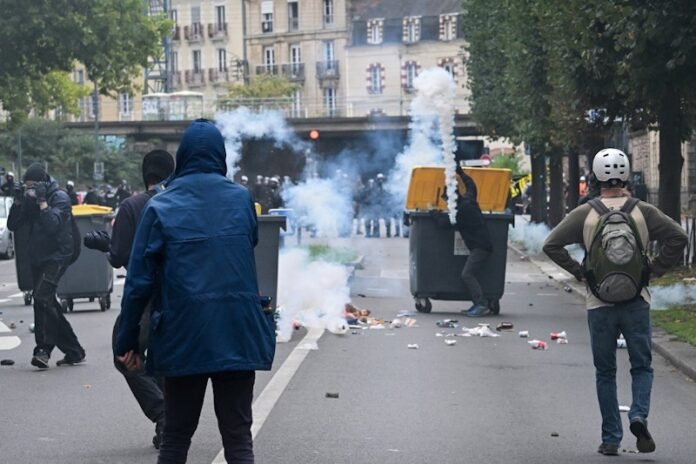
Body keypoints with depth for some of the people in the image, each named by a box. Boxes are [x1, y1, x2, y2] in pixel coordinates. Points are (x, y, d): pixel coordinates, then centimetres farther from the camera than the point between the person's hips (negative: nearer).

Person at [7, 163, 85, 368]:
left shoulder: (60, 197, -7)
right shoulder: (29, 199, 10)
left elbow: (53, 224, -22)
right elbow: (12, 225, 4)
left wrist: (42, 201, -21)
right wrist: (18, 201, -7)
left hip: (57, 256, -8)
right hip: (37, 257, 8)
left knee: (42, 298, -23)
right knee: (49, 305, 8)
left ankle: (43, 349, -26)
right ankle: (74, 351, 16)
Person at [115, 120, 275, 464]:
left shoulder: (160, 206, -4)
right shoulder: (241, 199, 2)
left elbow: (139, 279, -5)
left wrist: (127, 341, 1)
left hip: (183, 335, -1)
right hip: (238, 333, 1)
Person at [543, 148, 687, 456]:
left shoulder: (585, 214, -3)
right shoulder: (643, 212, -2)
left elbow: (551, 245, -7)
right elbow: (678, 238, -8)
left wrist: (579, 272, 3)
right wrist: (655, 269, 1)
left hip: (599, 305, 0)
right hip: (637, 302, 0)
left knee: (605, 373, 10)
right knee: (641, 367, 12)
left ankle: (611, 439, 9)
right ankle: (639, 415, -14)